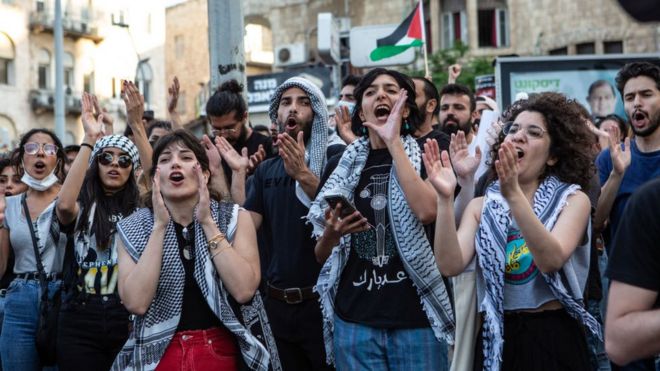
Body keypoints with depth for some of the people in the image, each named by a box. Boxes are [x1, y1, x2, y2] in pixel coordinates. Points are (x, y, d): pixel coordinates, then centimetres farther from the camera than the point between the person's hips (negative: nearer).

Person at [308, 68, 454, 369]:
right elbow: (321, 255, 13)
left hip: (415, 319, -3)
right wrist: (331, 234, -9)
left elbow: (427, 210, -21)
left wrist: (394, 142, -14)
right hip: (354, 321, 3)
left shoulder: (425, 155, 1)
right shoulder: (345, 165, 9)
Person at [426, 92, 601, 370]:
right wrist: (445, 199, -22)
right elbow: (450, 265, -11)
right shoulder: (481, 206, 5)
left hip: (555, 339, -2)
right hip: (497, 340, 2)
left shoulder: (573, 199, -2)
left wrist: (514, 195, -30)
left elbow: (551, 261, -20)